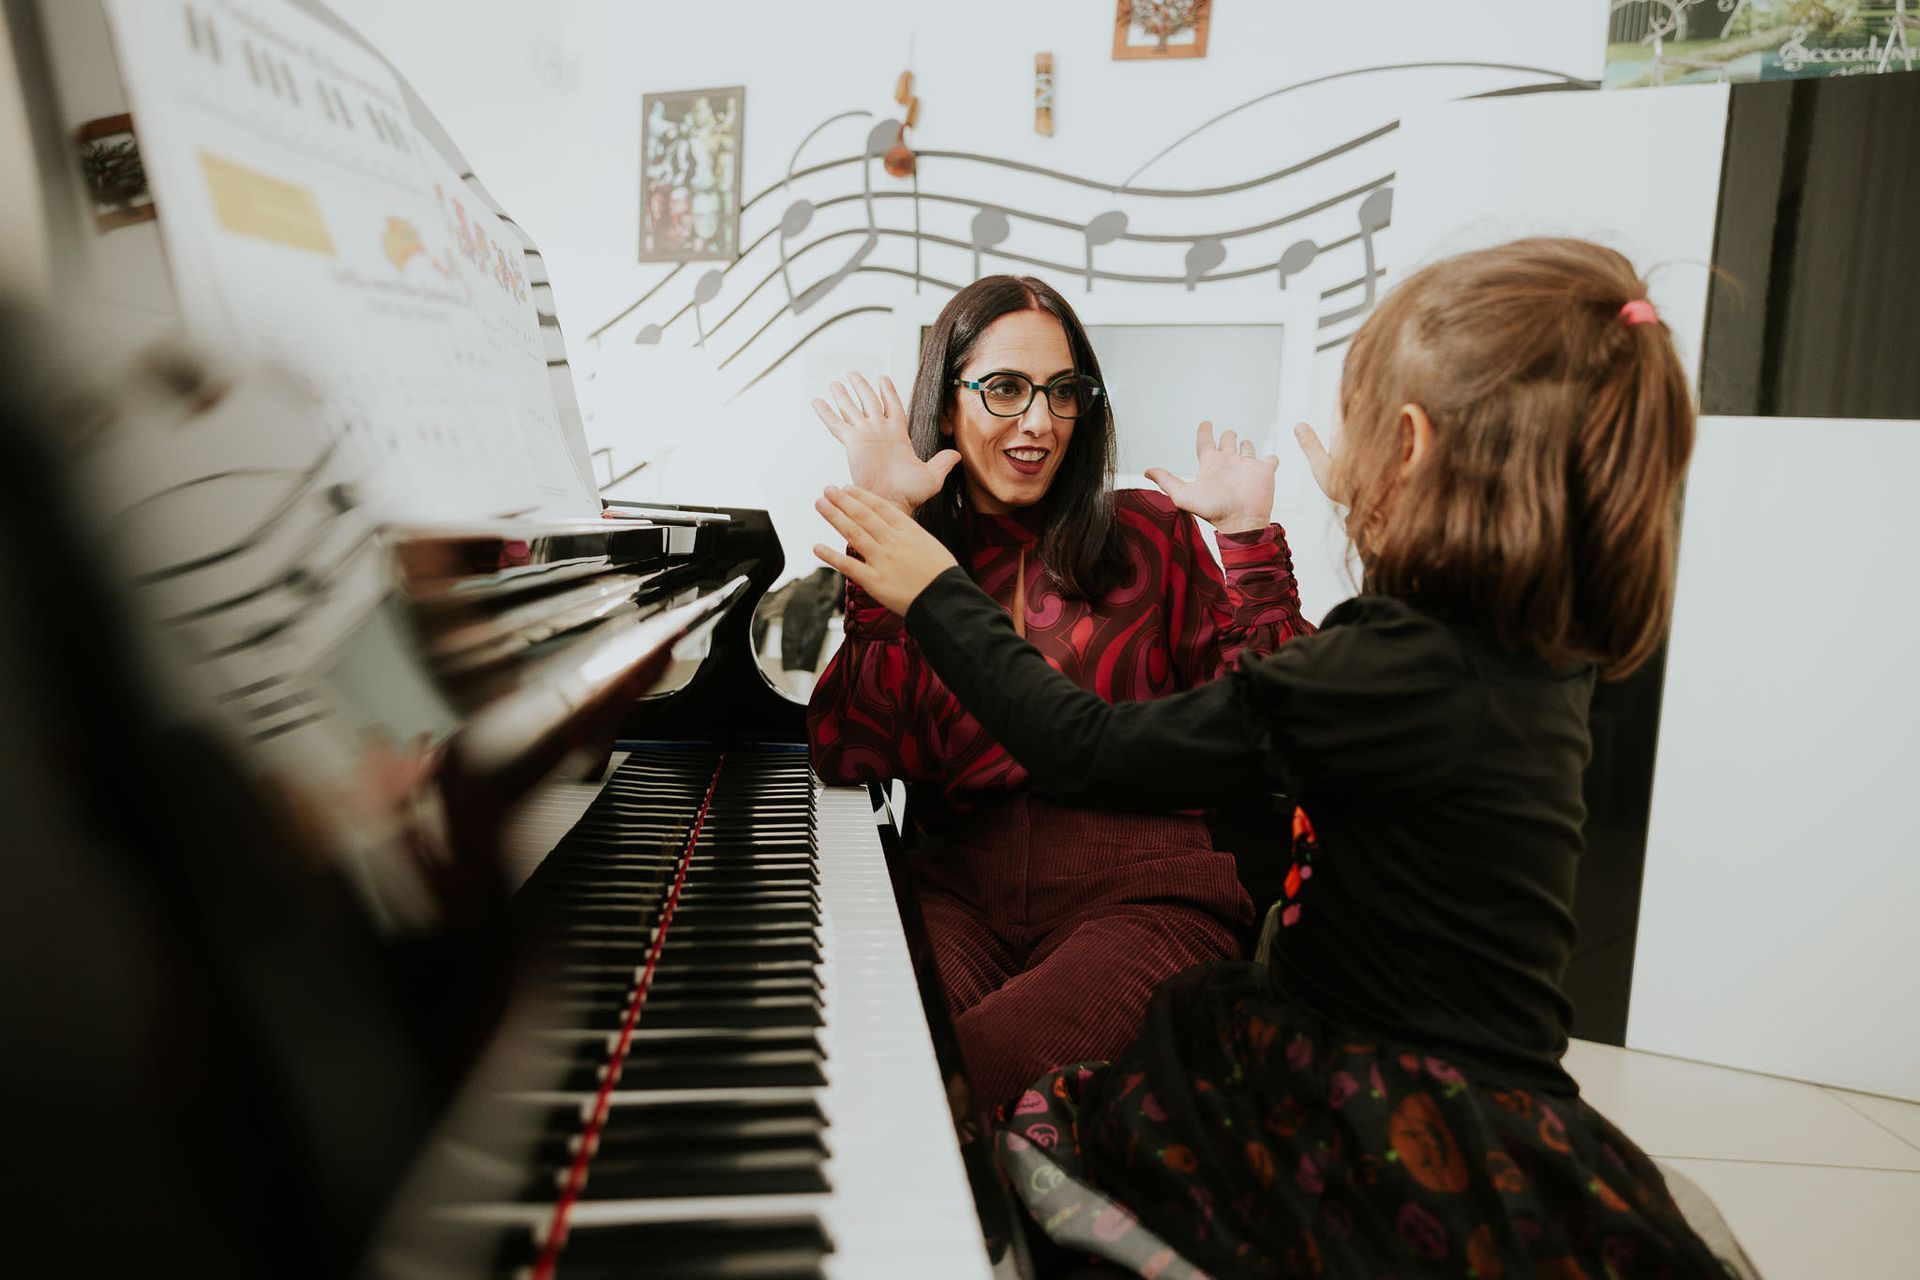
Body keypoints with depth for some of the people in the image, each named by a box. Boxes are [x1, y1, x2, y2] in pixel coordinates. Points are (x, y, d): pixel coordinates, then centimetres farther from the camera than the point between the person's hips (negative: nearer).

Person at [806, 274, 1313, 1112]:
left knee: (985, 1067, -29)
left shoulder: (1149, 533, 9)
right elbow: (847, 756, -7)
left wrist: (1249, 536, -5)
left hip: (1143, 895, -1)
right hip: (961, 895, 2)